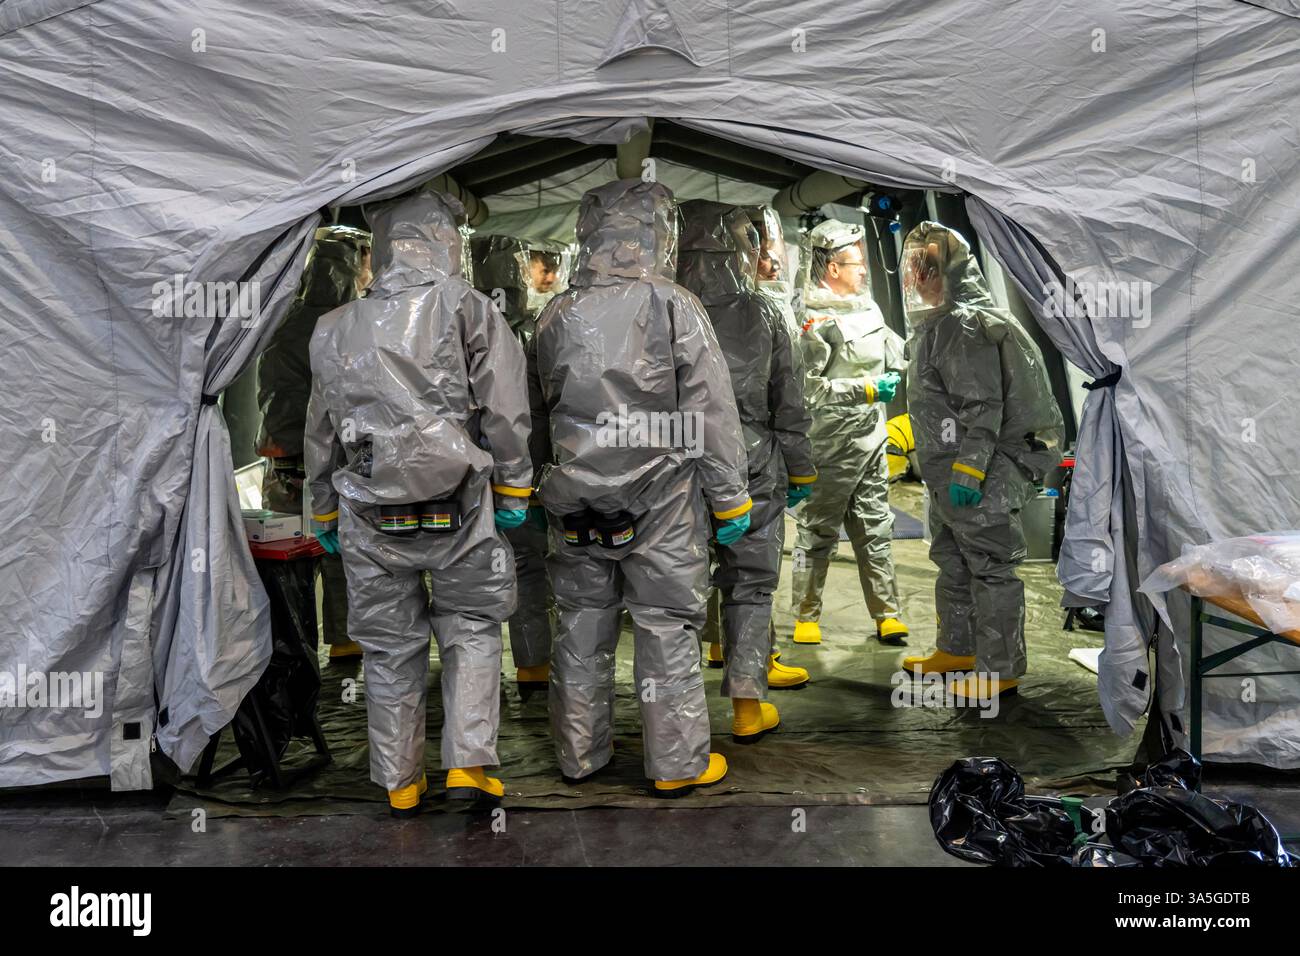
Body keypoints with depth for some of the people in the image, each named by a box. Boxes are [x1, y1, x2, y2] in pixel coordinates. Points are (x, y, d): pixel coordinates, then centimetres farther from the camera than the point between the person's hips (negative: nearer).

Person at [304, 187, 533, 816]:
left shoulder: (335, 330, 9)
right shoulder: (470, 311, -3)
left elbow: (321, 434, 15)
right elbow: (505, 414, -5)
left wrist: (324, 515, 25)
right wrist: (513, 487, 6)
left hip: (369, 519, 3)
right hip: (456, 509, -3)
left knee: (390, 650, 13)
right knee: (471, 628, 15)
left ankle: (400, 783, 24)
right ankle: (468, 763, 8)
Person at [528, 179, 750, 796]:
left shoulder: (555, 317, 4)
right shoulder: (674, 308, -11)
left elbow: (536, 417, 13)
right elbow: (712, 414, -10)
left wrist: (545, 484, 24)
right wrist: (731, 499, -2)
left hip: (575, 506, 5)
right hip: (660, 505, -4)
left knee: (581, 626, 15)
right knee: (667, 630, 6)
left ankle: (579, 754, 28)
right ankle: (677, 763, 17)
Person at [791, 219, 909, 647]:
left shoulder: (865, 304, 12)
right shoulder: (815, 320, -16)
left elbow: (893, 349, 28)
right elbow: (808, 386, -21)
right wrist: (866, 389, -20)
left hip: (871, 436, 8)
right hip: (831, 444, -8)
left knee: (875, 527, 12)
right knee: (819, 530, 3)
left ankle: (886, 614, 20)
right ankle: (805, 617, 15)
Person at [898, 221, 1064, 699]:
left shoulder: (969, 326, -16)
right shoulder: (934, 326, 16)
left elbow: (983, 409, -22)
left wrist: (968, 471, -25)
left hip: (980, 478, -11)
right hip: (947, 476, 11)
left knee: (990, 569, -2)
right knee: (952, 563, 20)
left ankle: (1000, 668, 7)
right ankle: (957, 649, 35)